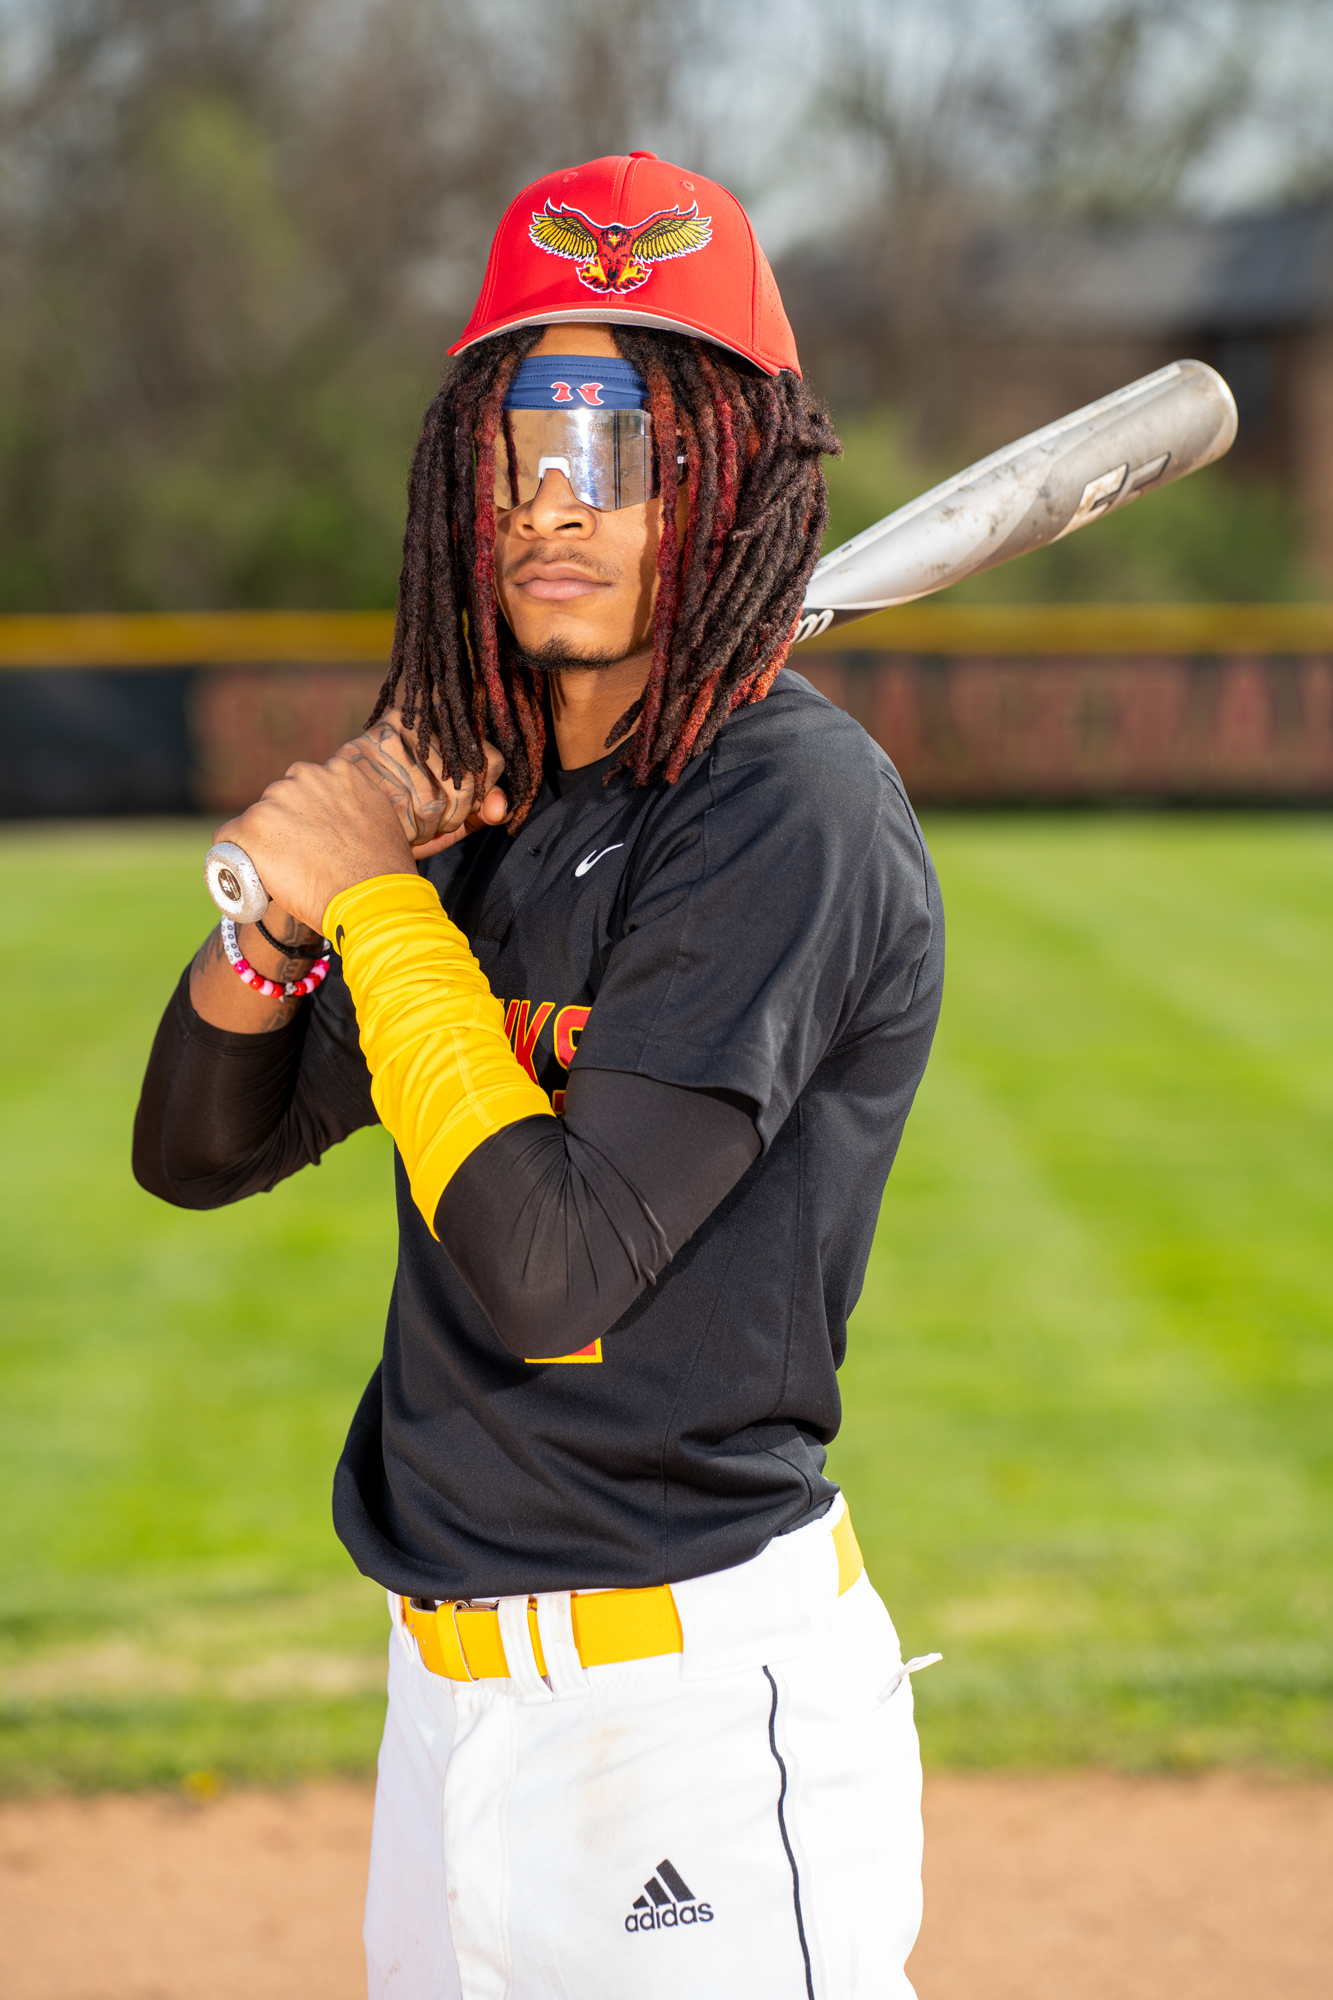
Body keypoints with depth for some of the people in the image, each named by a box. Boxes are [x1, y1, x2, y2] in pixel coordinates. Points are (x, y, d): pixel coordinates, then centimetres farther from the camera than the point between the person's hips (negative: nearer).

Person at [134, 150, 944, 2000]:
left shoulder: (792, 807, -15)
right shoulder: (487, 805, 10)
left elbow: (547, 1266, -21)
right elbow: (199, 1150, 14)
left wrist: (376, 902, -11)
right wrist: (286, 906, -5)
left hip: (702, 1709, -8)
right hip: (449, 1689, 8)